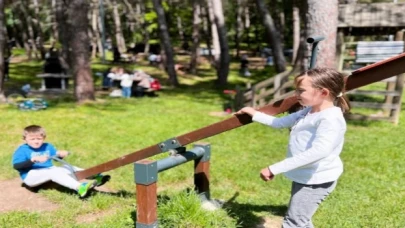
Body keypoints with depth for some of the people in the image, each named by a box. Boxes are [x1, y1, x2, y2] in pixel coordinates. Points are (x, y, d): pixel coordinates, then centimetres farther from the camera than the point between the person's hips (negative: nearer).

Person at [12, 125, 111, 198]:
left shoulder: (47, 146, 12)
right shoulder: (22, 150, -5)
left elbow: (56, 158, 14)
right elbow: (16, 166, -18)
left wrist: (60, 154, -11)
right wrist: (33, 159, -31)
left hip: (49, 172, 7)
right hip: (31, 176, -6)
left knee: (68, 168, -12)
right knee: (53, 171, -33)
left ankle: (96, 178, -30)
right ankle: (79, 188, -54)